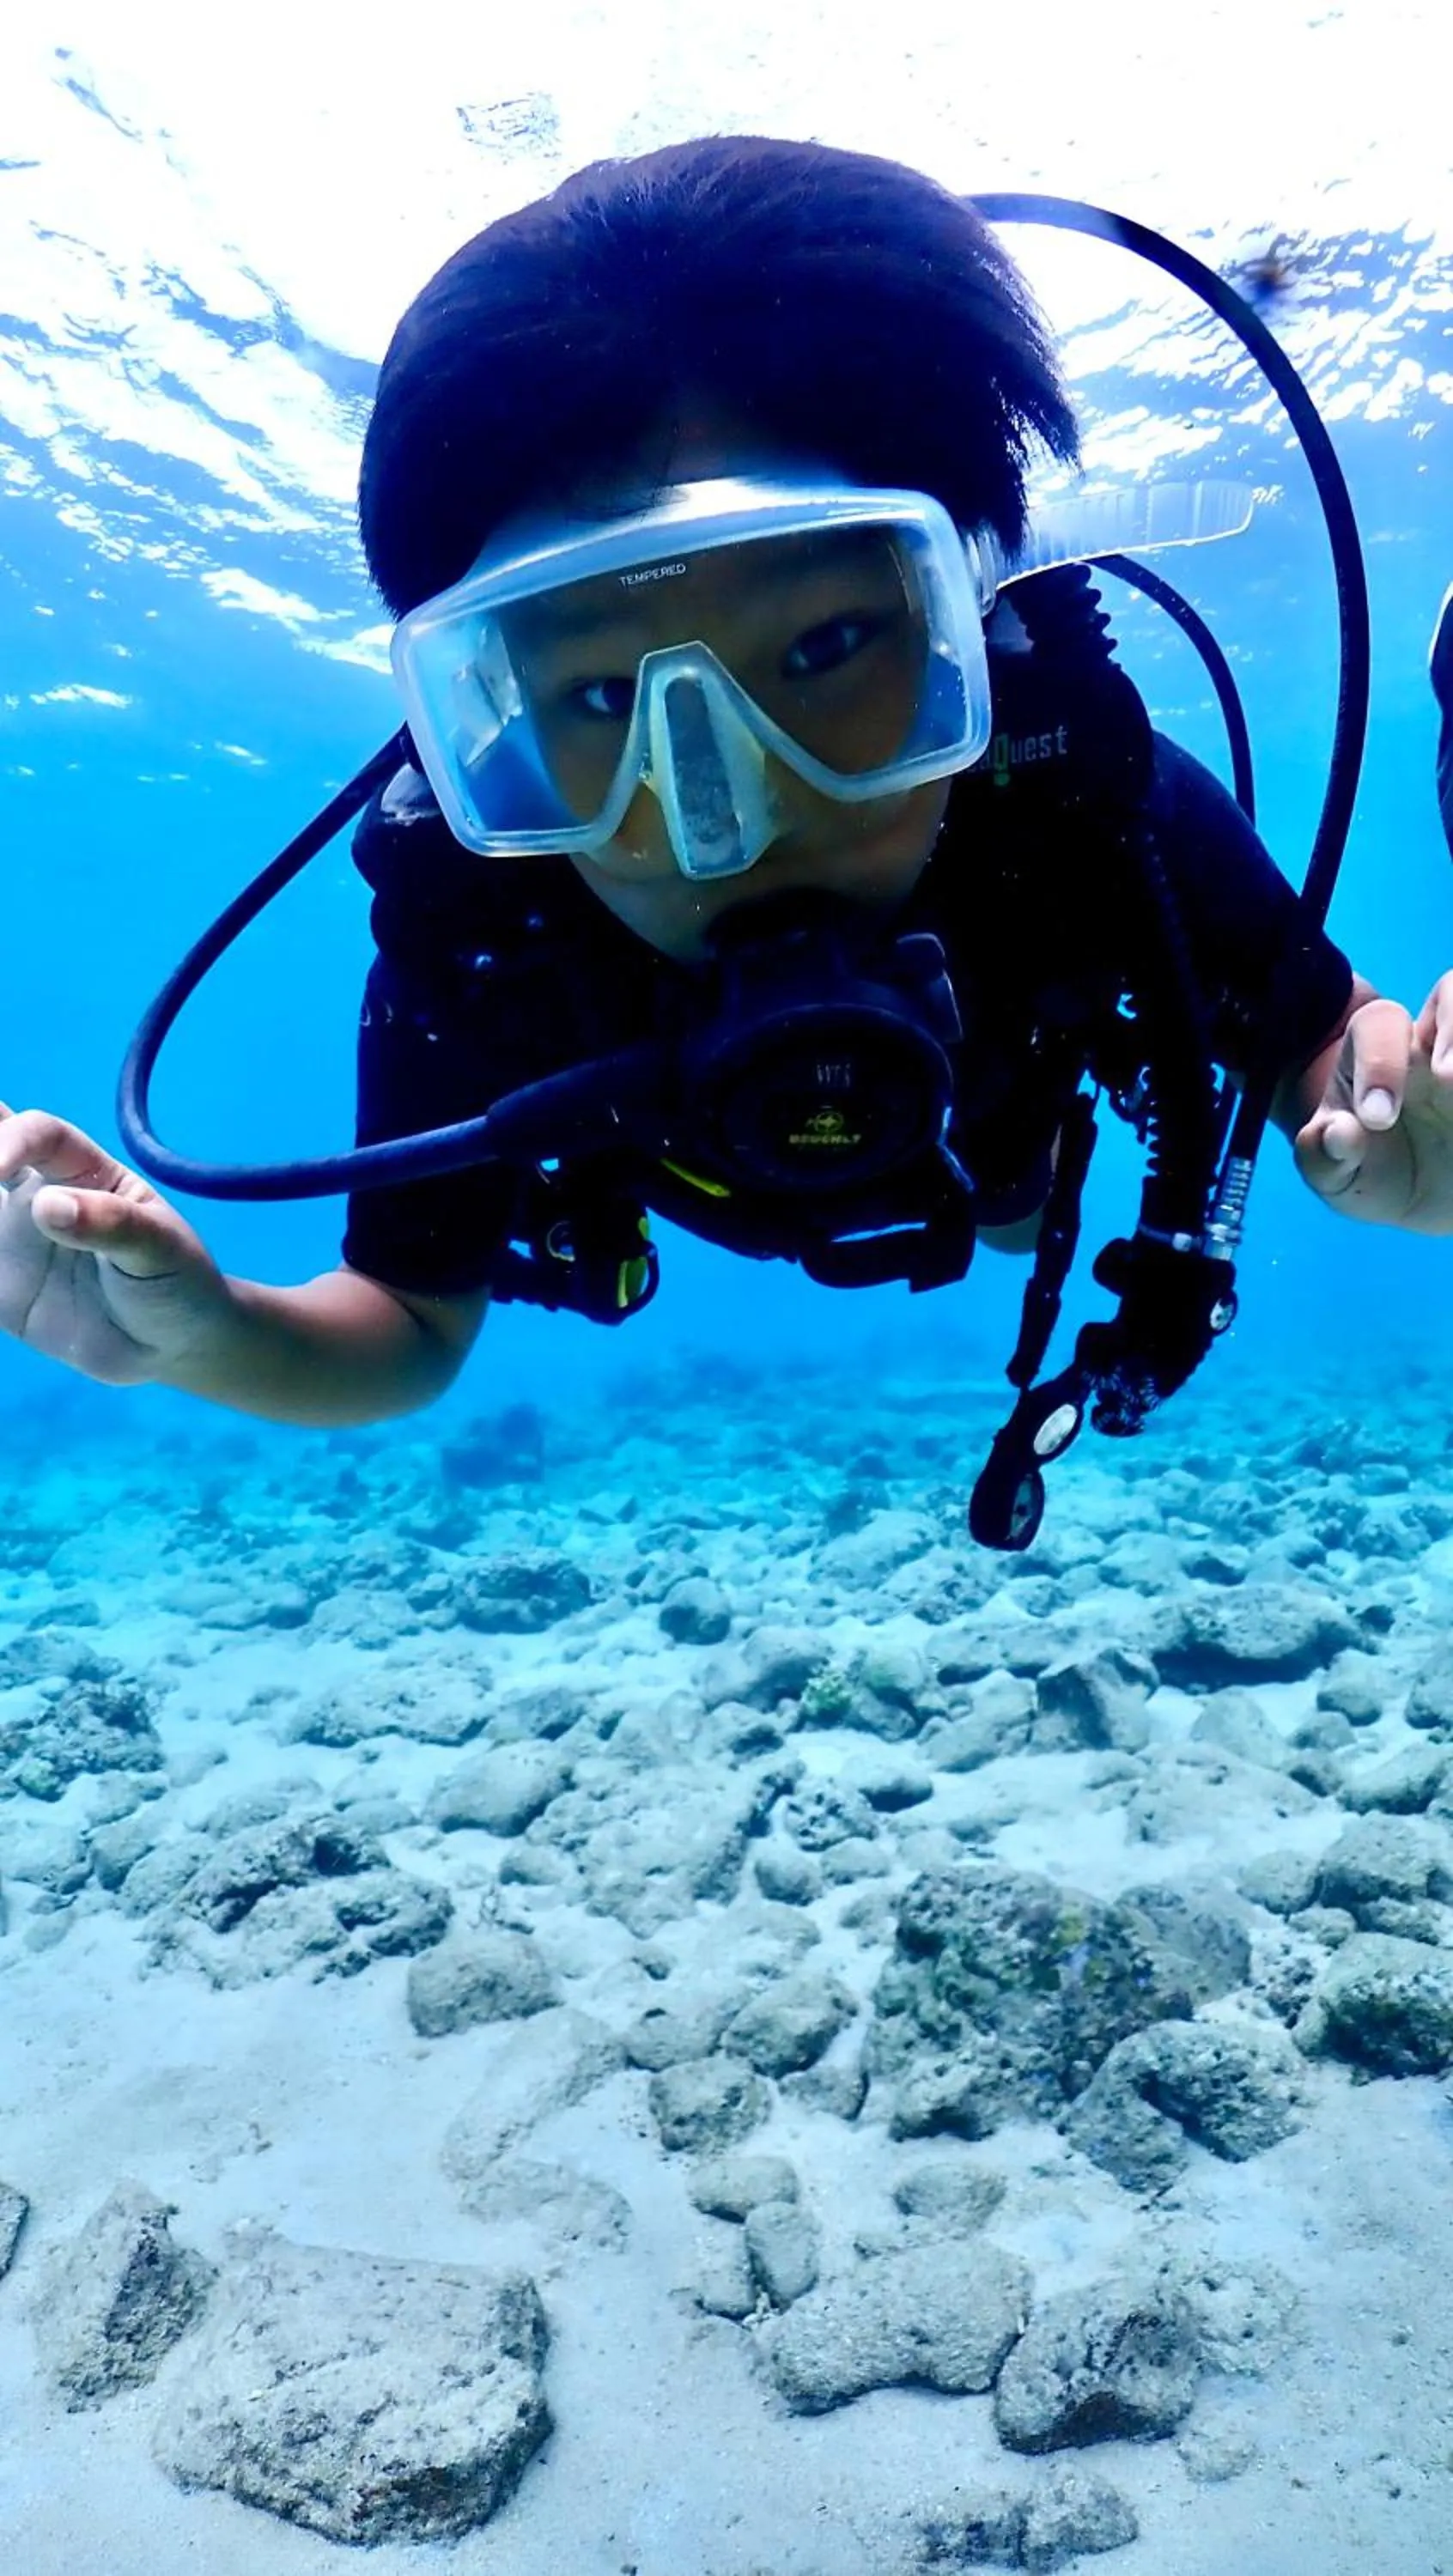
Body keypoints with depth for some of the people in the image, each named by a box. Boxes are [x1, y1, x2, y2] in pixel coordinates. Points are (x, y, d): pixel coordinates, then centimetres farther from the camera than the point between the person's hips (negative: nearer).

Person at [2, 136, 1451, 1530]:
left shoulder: (1090, 794, -44)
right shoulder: (467, 937, -41)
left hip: (1004, 1149, 0)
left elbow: (1315, 1040, -24)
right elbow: (417, 1324, -24)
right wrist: (208, 1333, -47)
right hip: (727, 1202, 1)